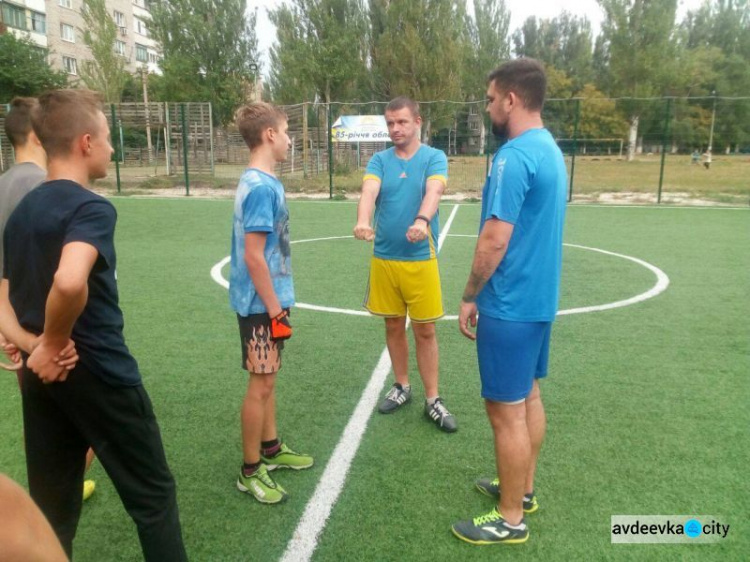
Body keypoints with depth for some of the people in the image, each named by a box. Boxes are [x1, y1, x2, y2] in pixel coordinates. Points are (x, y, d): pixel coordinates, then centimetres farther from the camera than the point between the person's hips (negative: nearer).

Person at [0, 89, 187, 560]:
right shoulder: (91, 208, -17)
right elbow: (70, 282, -36)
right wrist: (54, 344, -20)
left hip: (44, 376, 8)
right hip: (101, 375, -8)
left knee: (51, 511, 19)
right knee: (153, 495, 11)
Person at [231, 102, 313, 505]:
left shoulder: (261, 182, 9)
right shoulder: (261, 187, -20)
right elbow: (253, 257, -22)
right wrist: (274, 309, -18)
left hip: (267, 300, 9)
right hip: (261, 304, -9)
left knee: (267, 379, 19)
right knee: (260, 384, 2)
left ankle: (271, 449, 35)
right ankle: (250, 471, 17)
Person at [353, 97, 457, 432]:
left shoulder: (434, 157, -2)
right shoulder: (379, 160, 4)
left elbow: (433, 192, -22)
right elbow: (369, 192, -16)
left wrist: (422, 221, -43)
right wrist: (363, 221, -38)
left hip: (420, 258, -2)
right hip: (383, 258, 3)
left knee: (425, 331, 4)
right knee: (394, 327, 13)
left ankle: (432, 400, 17)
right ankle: (402, 386, 32)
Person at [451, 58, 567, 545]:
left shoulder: (514, 156, -20)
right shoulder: (550, 149, 10)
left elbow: (495, 240, -23)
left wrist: (469, 297, -11)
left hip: (510, 305, -10)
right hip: (539, 299, 10)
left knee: (507, 410, 2)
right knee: (529, 397, 19)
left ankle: (510, 520, 17)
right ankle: (523, 489, 36)